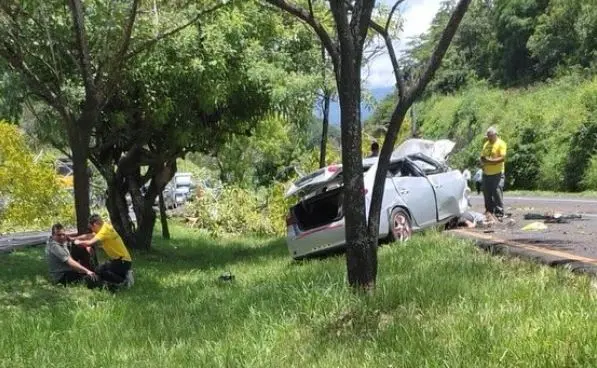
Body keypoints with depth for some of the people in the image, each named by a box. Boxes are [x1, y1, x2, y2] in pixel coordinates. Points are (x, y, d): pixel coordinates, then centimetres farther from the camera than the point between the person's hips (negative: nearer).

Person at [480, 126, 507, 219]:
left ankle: (499, 214, -5)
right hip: (486, 173, 6)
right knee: (487, 194, 8)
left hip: (497, 173, -6)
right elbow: (482, 157, 21)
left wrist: (490, 161, -18)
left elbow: (502, 158, -12)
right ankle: (489, 212, 17)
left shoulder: (501, 144, -4)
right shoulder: (486, 144, 16)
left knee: (497, 194, -8)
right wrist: (483, 163, 0)